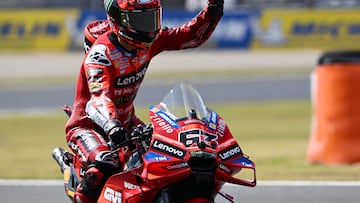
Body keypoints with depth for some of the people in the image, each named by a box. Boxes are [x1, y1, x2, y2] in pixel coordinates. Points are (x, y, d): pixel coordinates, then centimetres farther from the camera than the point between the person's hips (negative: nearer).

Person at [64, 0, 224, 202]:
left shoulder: (150, 41, -5)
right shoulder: (100, 53, -26)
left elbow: (193, 35, 1)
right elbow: (99, 95, -41)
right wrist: (112, 127, -59)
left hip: (126, 122, 8)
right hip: (88, 125, -8)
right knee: (105, 166, -35)